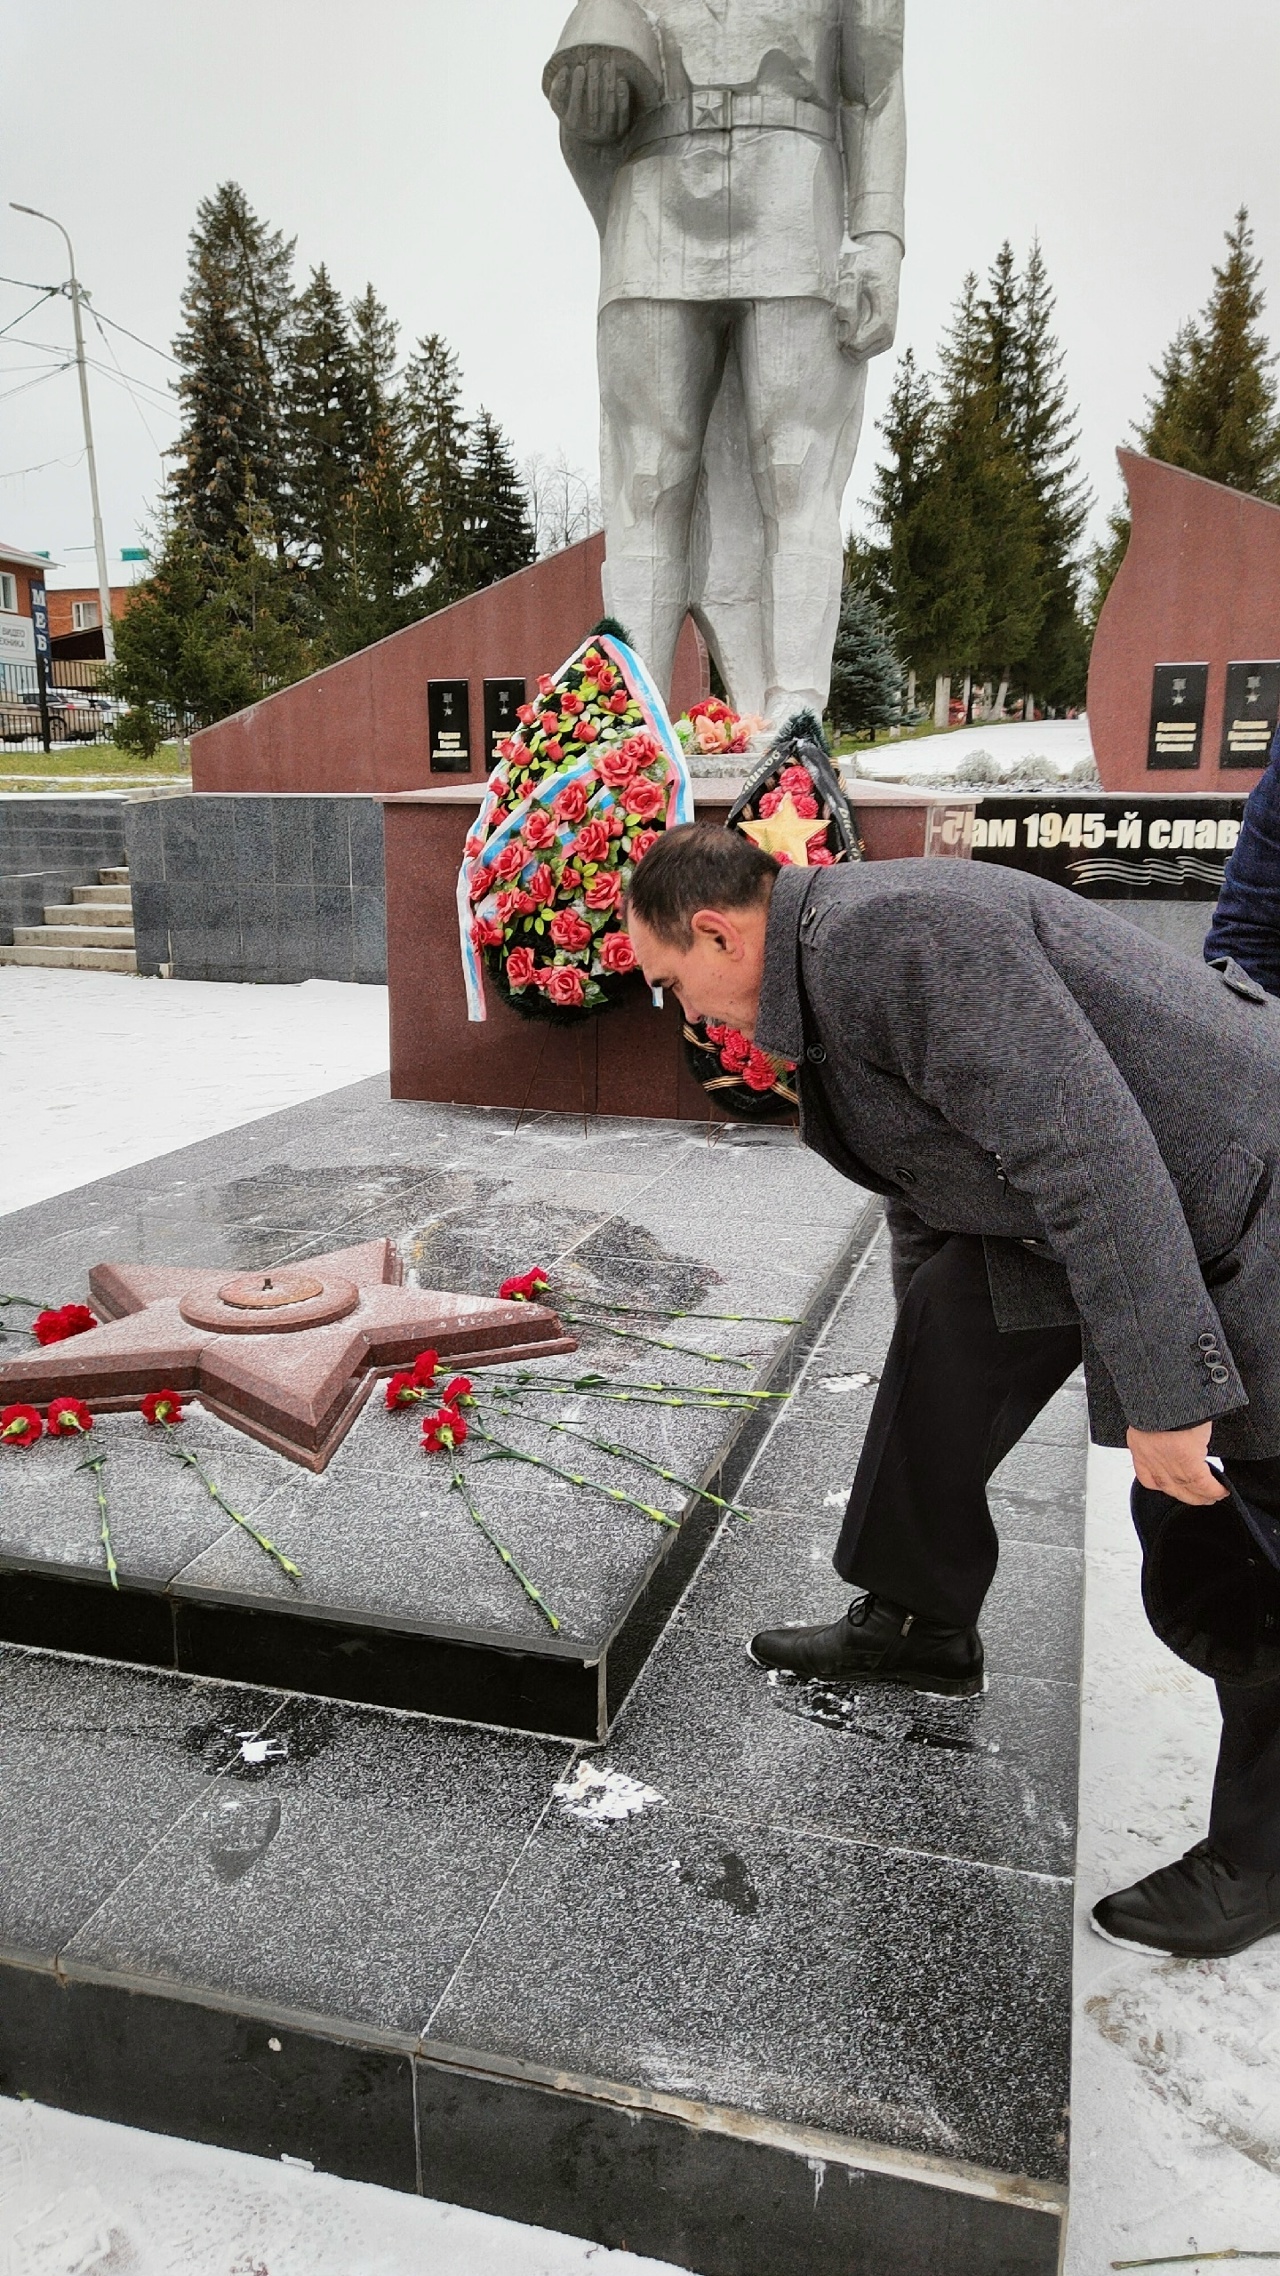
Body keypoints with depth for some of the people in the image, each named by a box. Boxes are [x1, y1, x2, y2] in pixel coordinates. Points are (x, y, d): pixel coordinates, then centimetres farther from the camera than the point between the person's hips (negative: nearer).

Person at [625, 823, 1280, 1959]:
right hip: (1136, 1183, 10)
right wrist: (925, 1322, 29)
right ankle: (919, 1623, 33)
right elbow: (930, 1182, 20)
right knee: (952, 1328, 15)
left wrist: (1161, 1392, -27)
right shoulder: (836, 961, 8)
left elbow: (1089, 1155, -30)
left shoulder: (894, 934, -26)